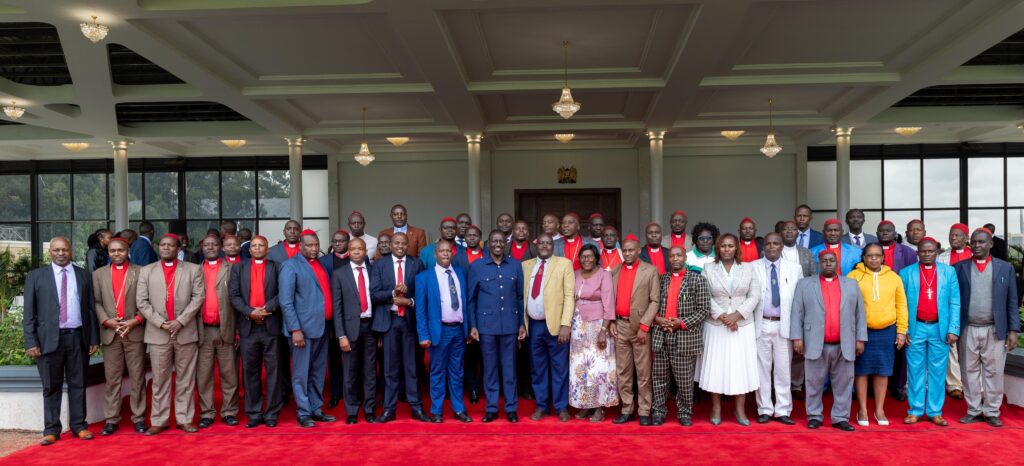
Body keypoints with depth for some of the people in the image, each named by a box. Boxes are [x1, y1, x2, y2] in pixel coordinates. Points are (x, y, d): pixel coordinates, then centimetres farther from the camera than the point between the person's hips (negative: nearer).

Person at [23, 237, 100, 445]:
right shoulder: (36, 276, 4)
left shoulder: (83, 275, 8)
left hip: (78, 337, 1)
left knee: (78, 384, 7)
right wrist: (31, 342, -6)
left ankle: (79, 426, 16)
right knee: (51, 386, 5)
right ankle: (51, 430, 14)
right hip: (49, 338, -1)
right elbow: (29, 312, 2)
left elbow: (91, 308, 8)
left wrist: (94, 338, 4)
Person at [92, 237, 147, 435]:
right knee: (112, 378, 5)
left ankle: (139, 417, 9)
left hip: (135, 331, -2)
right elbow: (96, 302, 6)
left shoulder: (140, 272, 5)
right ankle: (111, 419, 12)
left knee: (137, 378, 2)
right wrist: (106, 320, -9)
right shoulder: (98, 274, 12)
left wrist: (137, 320, -12)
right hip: (110, 332, 2)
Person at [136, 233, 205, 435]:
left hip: (186, 332, -1)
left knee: (185, 379, 4)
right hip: (157, 333, 1)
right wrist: (160, 322, -8)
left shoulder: (193, 269, 6)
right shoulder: (147, 271, 10)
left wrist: (180, 321, -11)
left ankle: (184, 419, 12)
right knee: (160, 380, 6)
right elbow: (141, 301, 3)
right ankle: (159, 420, 14)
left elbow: (198, 297, -2)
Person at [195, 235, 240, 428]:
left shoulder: (231, 269, 6)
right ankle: (206, 413, 14)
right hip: (203, 331, 1)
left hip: (226, 329, -1)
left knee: (229, 374, 3)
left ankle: (229, 412, 12)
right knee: (203, 375, 5)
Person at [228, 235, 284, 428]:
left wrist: (266, 309, -15)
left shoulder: (276, 267, 7)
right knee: (250, 372, 6)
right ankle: (254, 414, 14)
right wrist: (250, 312, -12)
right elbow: (233, 295, 1)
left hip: (271, 326, -2)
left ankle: (272, 413, 9)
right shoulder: (238, 268, 12)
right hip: (248, 327, 2)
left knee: (273, 370, 1)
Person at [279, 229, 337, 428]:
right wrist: (295, 329, -17)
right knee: (301, 373, 3)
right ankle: (303, 413, 13)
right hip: (304, 328, -7)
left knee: (318, 373, 13)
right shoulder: (291, 266, -6)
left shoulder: (321, 264, 14)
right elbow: (285, 301, -11)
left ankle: (316, 409, 24)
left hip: (322, 327, 7)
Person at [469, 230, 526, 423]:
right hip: (486, 325, -1)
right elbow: (471, 299, 4)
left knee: (510, 368, 6)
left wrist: (522, 323, 5)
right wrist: (472, 325, -1)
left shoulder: (516, 265, 5)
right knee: (489, 368, 7)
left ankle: (511, 408, 17)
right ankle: (491, 408, 18)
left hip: (510, 324, 1)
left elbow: (520, 296, 8)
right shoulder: (476, 266, 1)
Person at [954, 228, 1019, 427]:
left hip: (995, 330, 0)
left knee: (993, 372, 5)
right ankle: (973, 411, 16)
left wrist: (1013, 330, -1)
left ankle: (992, 412, 15)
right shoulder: (959, 268, 4)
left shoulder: (1005, 268, 5)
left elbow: (1012, 302, 4)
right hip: (967, 330, 0)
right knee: (970, 371, 7)